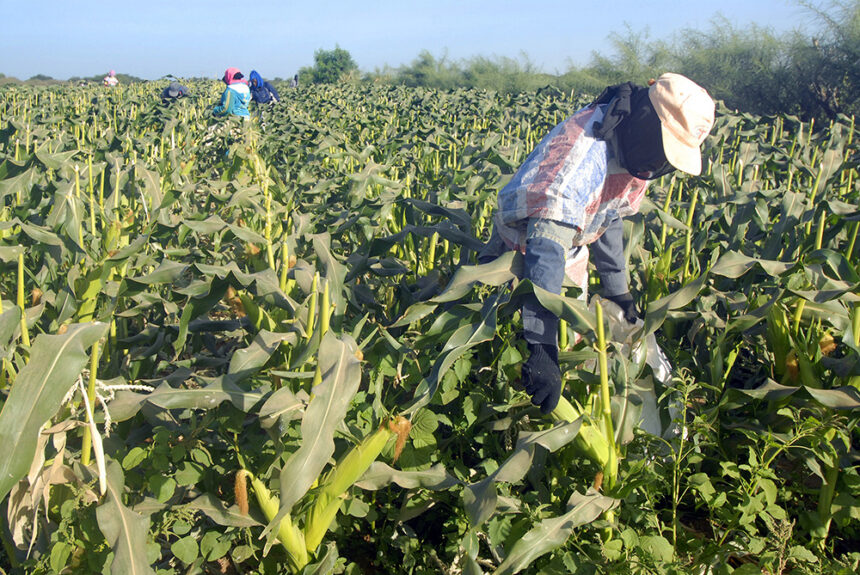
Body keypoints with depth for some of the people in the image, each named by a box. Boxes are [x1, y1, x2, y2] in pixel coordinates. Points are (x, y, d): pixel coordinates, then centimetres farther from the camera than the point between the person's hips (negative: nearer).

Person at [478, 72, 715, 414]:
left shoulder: (634, 157, -10)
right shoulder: (586, 149, -39)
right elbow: (546, 248, -47)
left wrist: (618, 291, 8)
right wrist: (543, 347, -53)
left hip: (572, 251, 8)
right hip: (520, 252, -7)